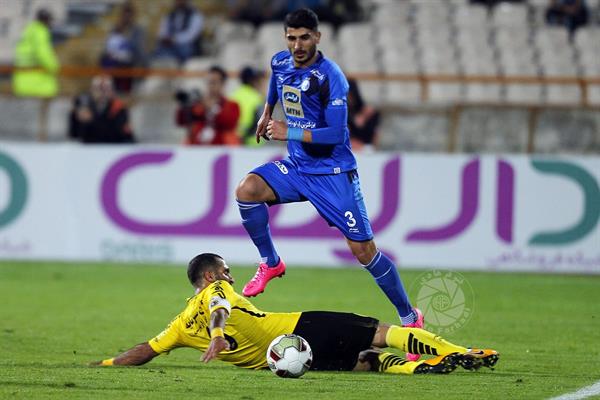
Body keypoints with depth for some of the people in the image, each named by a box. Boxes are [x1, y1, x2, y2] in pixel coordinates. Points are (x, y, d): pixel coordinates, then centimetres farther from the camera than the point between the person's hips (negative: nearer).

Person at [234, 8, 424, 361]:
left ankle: (410, 317, 7)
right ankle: (271, 263, 0)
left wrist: (290, 133, -24)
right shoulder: (280, 63, 0)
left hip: (333, 172, -6)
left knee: (363, 250, -7)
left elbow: (336, 133, -24)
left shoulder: (330, 77, -21)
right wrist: (267, 113, 31)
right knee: (247, 191, -21)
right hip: (297, 166, 6)